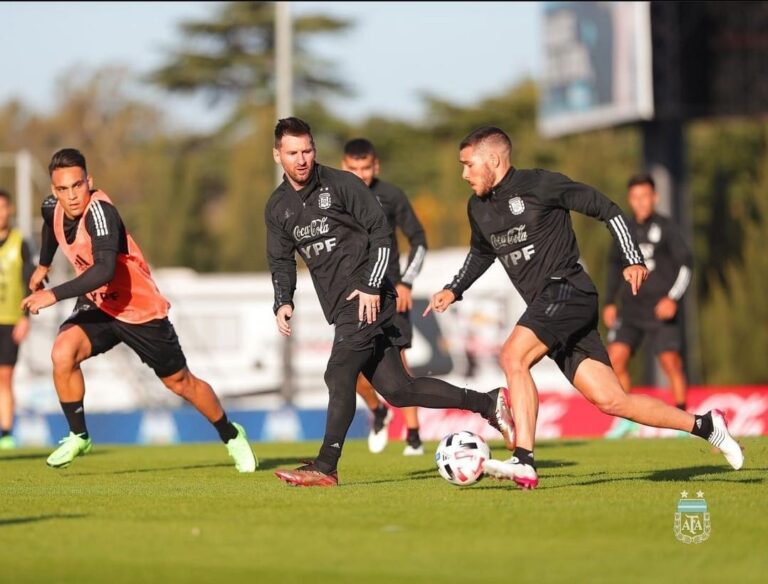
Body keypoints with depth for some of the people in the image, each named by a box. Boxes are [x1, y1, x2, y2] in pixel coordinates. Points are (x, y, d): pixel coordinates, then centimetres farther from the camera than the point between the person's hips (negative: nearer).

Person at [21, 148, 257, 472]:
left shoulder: (99, 211, -31)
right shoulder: (53, 208, -7)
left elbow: (104, 269, -45)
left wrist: (54, 295, -47)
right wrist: (44, 265, 31)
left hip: (141, 310, -5)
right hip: (97, 306, 5)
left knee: (180, 382, 9)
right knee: (63, 353, -22)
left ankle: (232, 436, 33)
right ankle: (78, 437, -4)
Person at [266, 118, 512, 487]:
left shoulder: (341, 185, -5)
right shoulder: (277, 208, 13)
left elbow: (381, 233, -6)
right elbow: (281, 262, 19)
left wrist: (372, 286, -14)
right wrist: (283, 302, 2)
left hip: (367, 299, -6)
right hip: (340, 308, 6)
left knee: (339, 374, -16)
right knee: (396, 390, 1)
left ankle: (325, 468, -14)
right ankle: (487, 403, 11)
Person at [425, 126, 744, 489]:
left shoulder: (538, 185, -7)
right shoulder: (478, 208, 16)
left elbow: (606, 209, -3)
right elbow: (481, 253, 36)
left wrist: (632, 260, -11)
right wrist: (454, 290, 22)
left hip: (567, 292, -7)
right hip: (545, 309, 7)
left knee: (513, 356, -26)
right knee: (610, 401, 0)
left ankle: (524, 461, -30)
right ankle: (703, 426, 11)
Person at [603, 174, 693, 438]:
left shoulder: (666, 228, -3)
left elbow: (685, 264, -4)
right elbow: (615, 264, 23)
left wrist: (672, 298, -16)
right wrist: (609, 302, 18)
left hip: (660, 310, -4)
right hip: (630, 308, 4)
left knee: (671, 364, -10)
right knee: (615, 358, -9)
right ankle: (626, 419, 2)